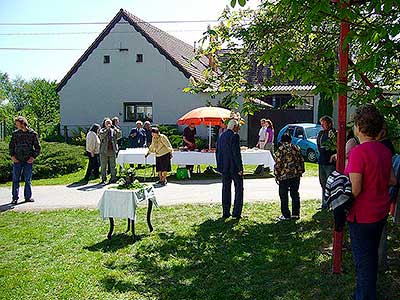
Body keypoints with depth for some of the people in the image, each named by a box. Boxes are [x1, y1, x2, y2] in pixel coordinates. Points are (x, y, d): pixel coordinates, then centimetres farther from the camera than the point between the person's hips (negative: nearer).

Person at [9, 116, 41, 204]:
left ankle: (28, 197, 16)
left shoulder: (33, 134, -1)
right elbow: (11, 146, 13)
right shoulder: (15, 133, 5)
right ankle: (15, 198, 6)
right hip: (17, 160, 1)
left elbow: (38, 147, 4)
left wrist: (33, 157, -6)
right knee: (15, 179, 0)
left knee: (28, 180, 6)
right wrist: (12, 156, 0)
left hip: (28, 161, -1)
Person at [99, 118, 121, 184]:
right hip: (104, 151, -1)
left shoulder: (114, 130, 11)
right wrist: (107, 129, -15)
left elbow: (119, 136, -3)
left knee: (113, 165, 4)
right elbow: (101, 136, -14)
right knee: (103, 166, 5)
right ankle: (103, 179, 14)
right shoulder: (102, 130, 6)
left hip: (112, 151, 1)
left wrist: (115, 129, -12)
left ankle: (113, 178, 12)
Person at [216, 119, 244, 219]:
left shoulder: (221, 136, 9)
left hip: (224, 167, 6)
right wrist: (240, 168, -13)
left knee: (226, 189, 11)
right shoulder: (234, 136, -12)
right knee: (238, 188, 5)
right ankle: (236, 212, 4)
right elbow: (236, 153, -17)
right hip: (234, 167, -6)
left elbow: (217, 152, 12)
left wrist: (220, 166, 17)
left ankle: (226, 213, 14)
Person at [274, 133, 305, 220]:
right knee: (295, 194, 13)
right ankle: (295, 214, 17)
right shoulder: (296, 148, 7)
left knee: (284, 196, 4)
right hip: (296, 175, 5)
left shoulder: (280, 149, -7)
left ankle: (286, 215, 6)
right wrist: (300, 171, 19)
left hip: (284, 176, -5)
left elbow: (278, 164, -11)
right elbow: (301, 161, 10)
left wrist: (276, 175, -3)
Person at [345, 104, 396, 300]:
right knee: (372, 256, 23)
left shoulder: (358, 152, -23)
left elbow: (355, 189, -25)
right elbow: (392, 180, 12)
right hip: (381, 213, 9)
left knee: (363, 261, 6)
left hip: (363, 216, -8)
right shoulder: (384, 150, 2)